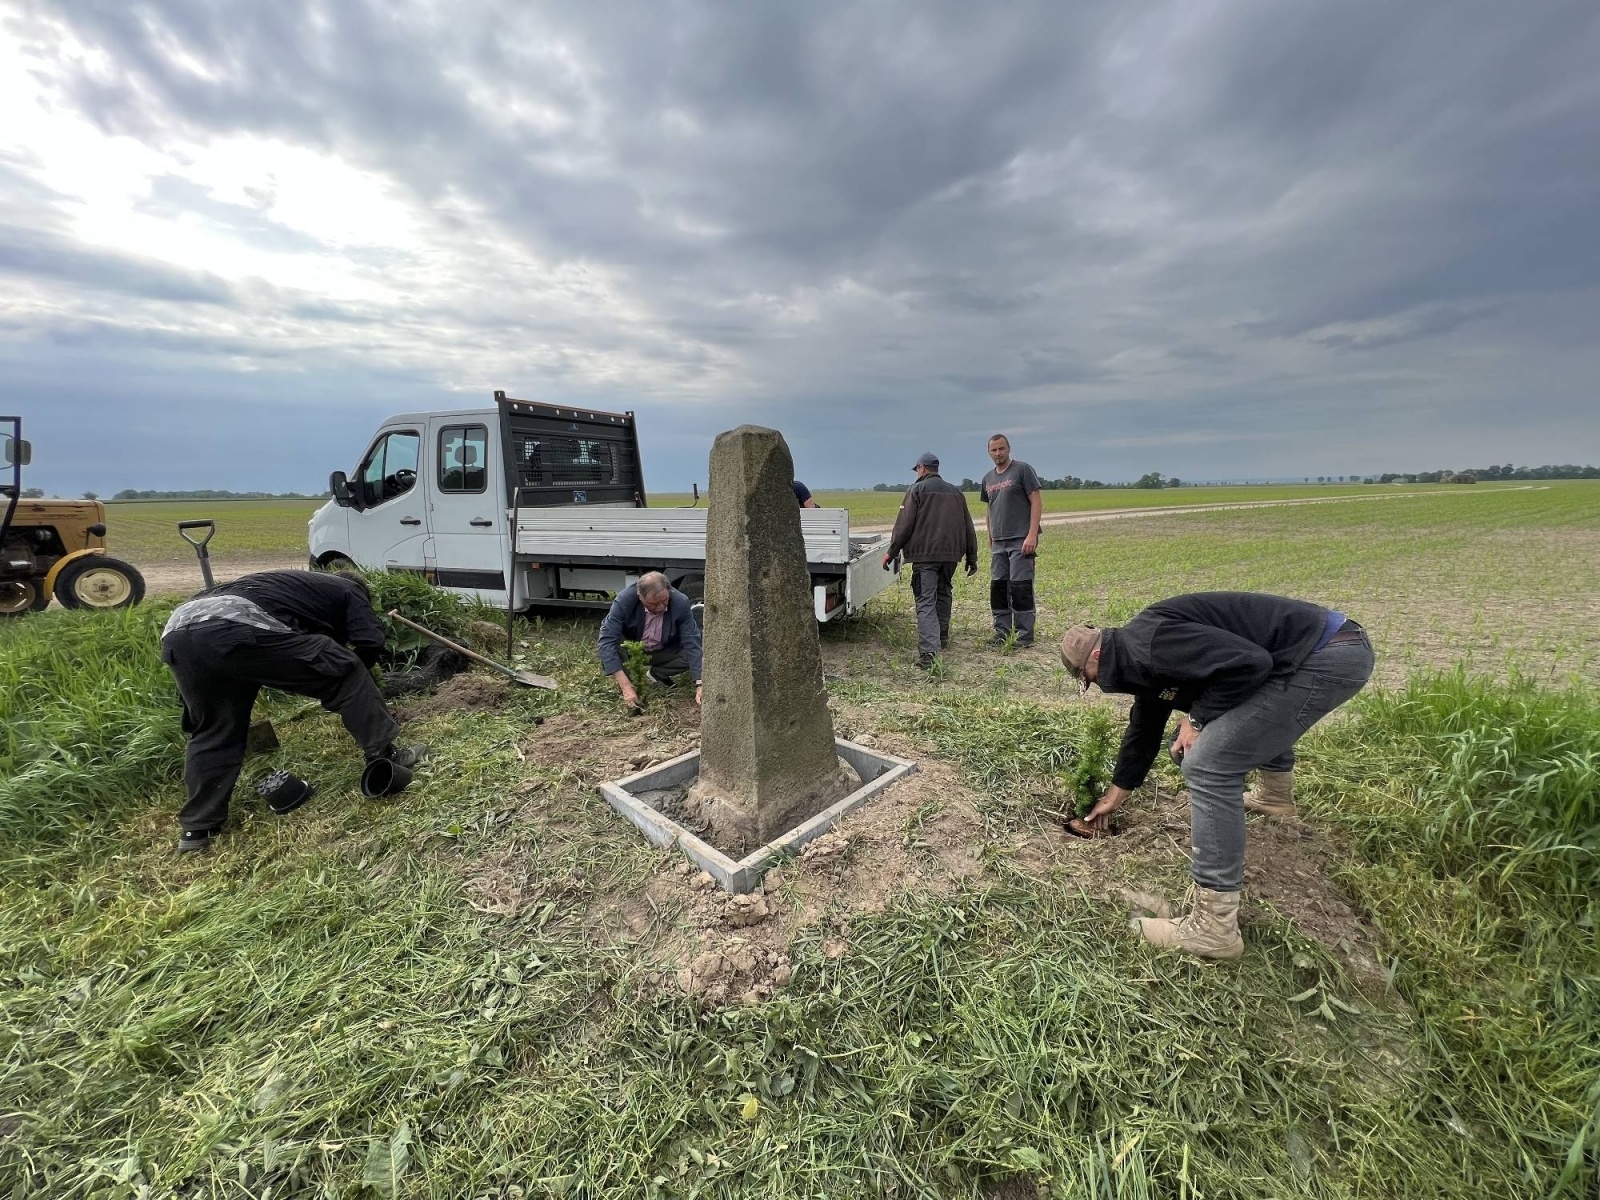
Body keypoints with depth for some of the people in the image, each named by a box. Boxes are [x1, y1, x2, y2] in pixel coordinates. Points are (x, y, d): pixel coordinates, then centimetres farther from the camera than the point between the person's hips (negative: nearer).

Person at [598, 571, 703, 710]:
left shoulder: (681, 603, -28)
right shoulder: (625, 599, -32)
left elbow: (693, 644, -25)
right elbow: (607, 640, -34)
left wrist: (699, 685, -34)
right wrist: (626, 687, -40)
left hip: (665, 651, 2)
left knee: (690, 654, -24)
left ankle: (657, 674, 3)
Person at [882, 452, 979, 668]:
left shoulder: (916, 490, 0)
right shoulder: (955, 491, 17)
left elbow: (904, 524, -7)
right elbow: (968, 527, 17)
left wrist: (892, 552, -1)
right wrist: (972, 558, 20)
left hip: (924, 554, -5)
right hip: (950, 553, 6)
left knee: (926, 601, -9)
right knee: (943, 594, 22)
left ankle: (929, 652, -20)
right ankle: (942, 638, 32)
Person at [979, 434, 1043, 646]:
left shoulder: (1023, 470, -1)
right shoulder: (988, 479, 16)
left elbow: (1037, 502, -7)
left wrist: (1032, 535, -16)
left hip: (1021, 541, -6)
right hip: (998, 543, 6)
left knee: (1020, 587, -7)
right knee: (998, 587, 6)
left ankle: (1024, 635, 0)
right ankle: (1001, 633, 15)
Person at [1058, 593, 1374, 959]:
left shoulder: (1148, 642, -18)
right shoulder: (1144, 661, 15)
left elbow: (1248, 663, -25)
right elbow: (1143, 729, 26)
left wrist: (1198, 718, -11)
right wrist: (1114, 797, 35)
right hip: (1325, 649, 11)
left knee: (1210, 765, -15)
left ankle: (1214, 926, -7)